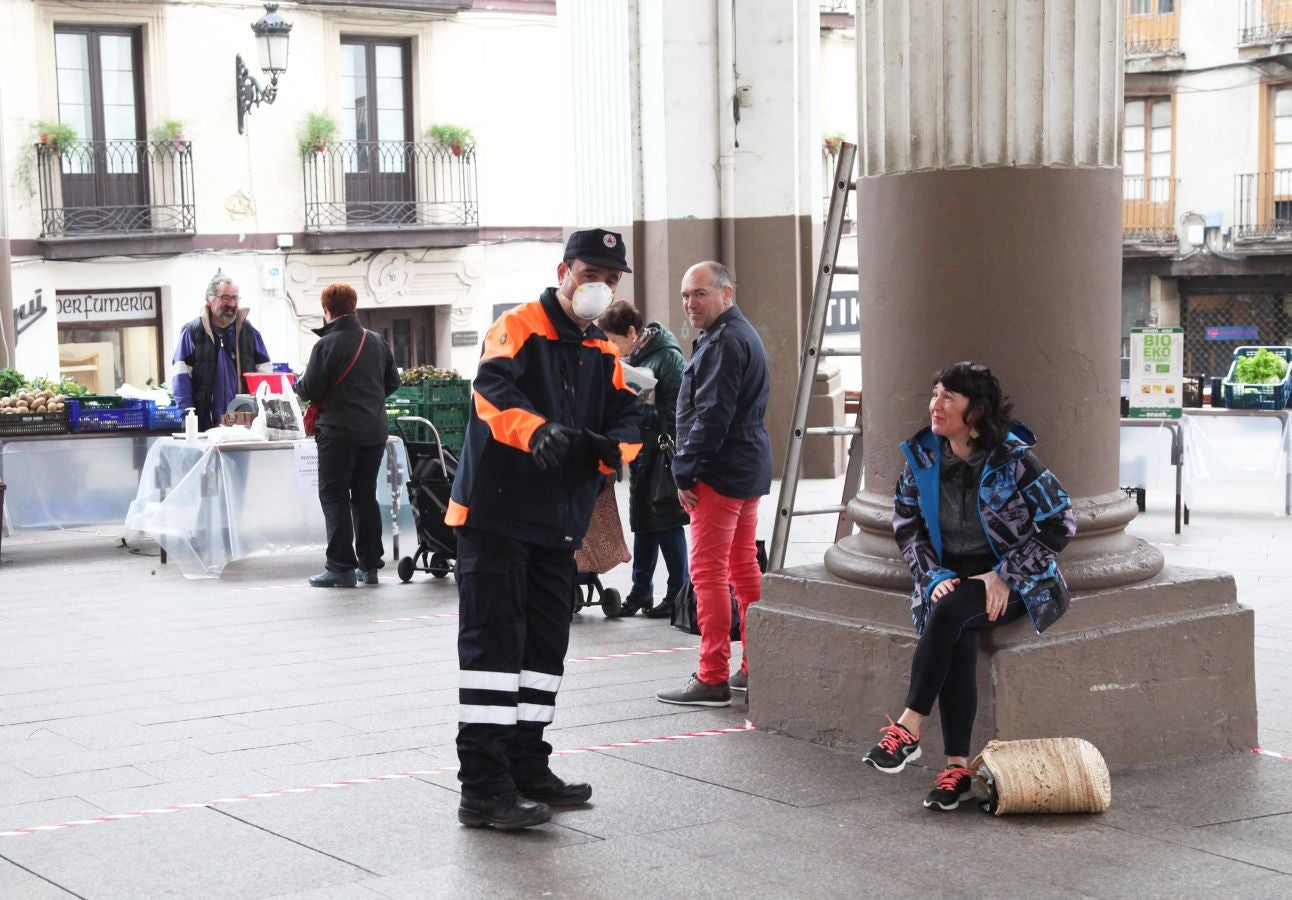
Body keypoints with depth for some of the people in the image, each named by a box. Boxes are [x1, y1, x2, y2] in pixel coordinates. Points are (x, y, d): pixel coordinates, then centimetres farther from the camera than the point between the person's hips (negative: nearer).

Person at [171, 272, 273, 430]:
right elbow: (181, 375, 0)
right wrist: (188, 412, -9)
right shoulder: (193, 332, 2)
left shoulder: (248, 331, 11)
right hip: (206, 423, -2)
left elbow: (265, 372, 12)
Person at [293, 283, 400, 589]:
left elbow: (309, 390, -12)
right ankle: (369, 565, 15)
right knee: (365, 496, 13)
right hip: (375, 431, 6)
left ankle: (341, 566, -4)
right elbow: (393, 382, 13)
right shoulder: (377, 341, 6)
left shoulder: (327, 345, -13)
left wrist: (298, 384, 10)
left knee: (334, 496, 0)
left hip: (339, 431, -6)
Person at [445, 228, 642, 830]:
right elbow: (492, 387, -26)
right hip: (496, 515, -8)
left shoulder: (604, 355, 15)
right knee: (493, 642, -9)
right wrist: (537, 430, -45)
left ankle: (526, 768, 24)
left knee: (545, 644, 12)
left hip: (560, 523, 8)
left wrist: (612, 446, -17)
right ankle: (483, 787, -8)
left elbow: (626, 420, 8)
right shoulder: (519, 328, -7)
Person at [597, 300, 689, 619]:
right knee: (642, 523, 13)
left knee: (667, 526, -1)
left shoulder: (666, 357, -14)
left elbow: (678, 408, -18)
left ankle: (678, 593, 8)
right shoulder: (628, 359, 10)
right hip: (639, 453, 8)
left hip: (663, 454, -8)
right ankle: (641, 591, 21)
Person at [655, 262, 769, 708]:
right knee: (744, 567, 15)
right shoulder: (743, 334, 19)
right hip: (749, 469, 11)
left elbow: (711, 415, -21)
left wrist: (685, 471, -16)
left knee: (707, 571, -9)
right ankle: (756, 667, 20)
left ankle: (712, 678, -9)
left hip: (723, 471, -11)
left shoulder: (723, 342, -15)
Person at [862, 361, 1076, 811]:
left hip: (1011, 583, -3)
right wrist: (934, 576, -7)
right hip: (948, 576, 3)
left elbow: (1059, 524, -9)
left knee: (949, 611, -35)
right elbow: (906, 526, 10)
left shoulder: (1012, 458, -11)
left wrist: (1004, 575, -14)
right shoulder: (921, 456, 3)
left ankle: (908, 728, -33)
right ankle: (957, 767, -32)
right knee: (959, 639, -30)